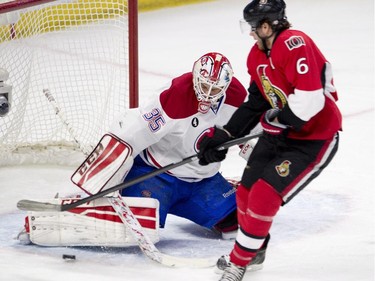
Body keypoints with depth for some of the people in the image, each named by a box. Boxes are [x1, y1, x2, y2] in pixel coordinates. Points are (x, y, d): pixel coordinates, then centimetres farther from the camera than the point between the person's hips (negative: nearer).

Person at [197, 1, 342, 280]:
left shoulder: (295, 45, -27)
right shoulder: (258, 56, 4)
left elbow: (310, 100, -32)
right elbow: (255, 103, 12)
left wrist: (276, 120, -17)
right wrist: (223, 136, 7)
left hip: (315, 139, -9)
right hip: (280, 133, 9)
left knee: (264, 197, -13)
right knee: (246, 192, 12)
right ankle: (254, 249, 37)